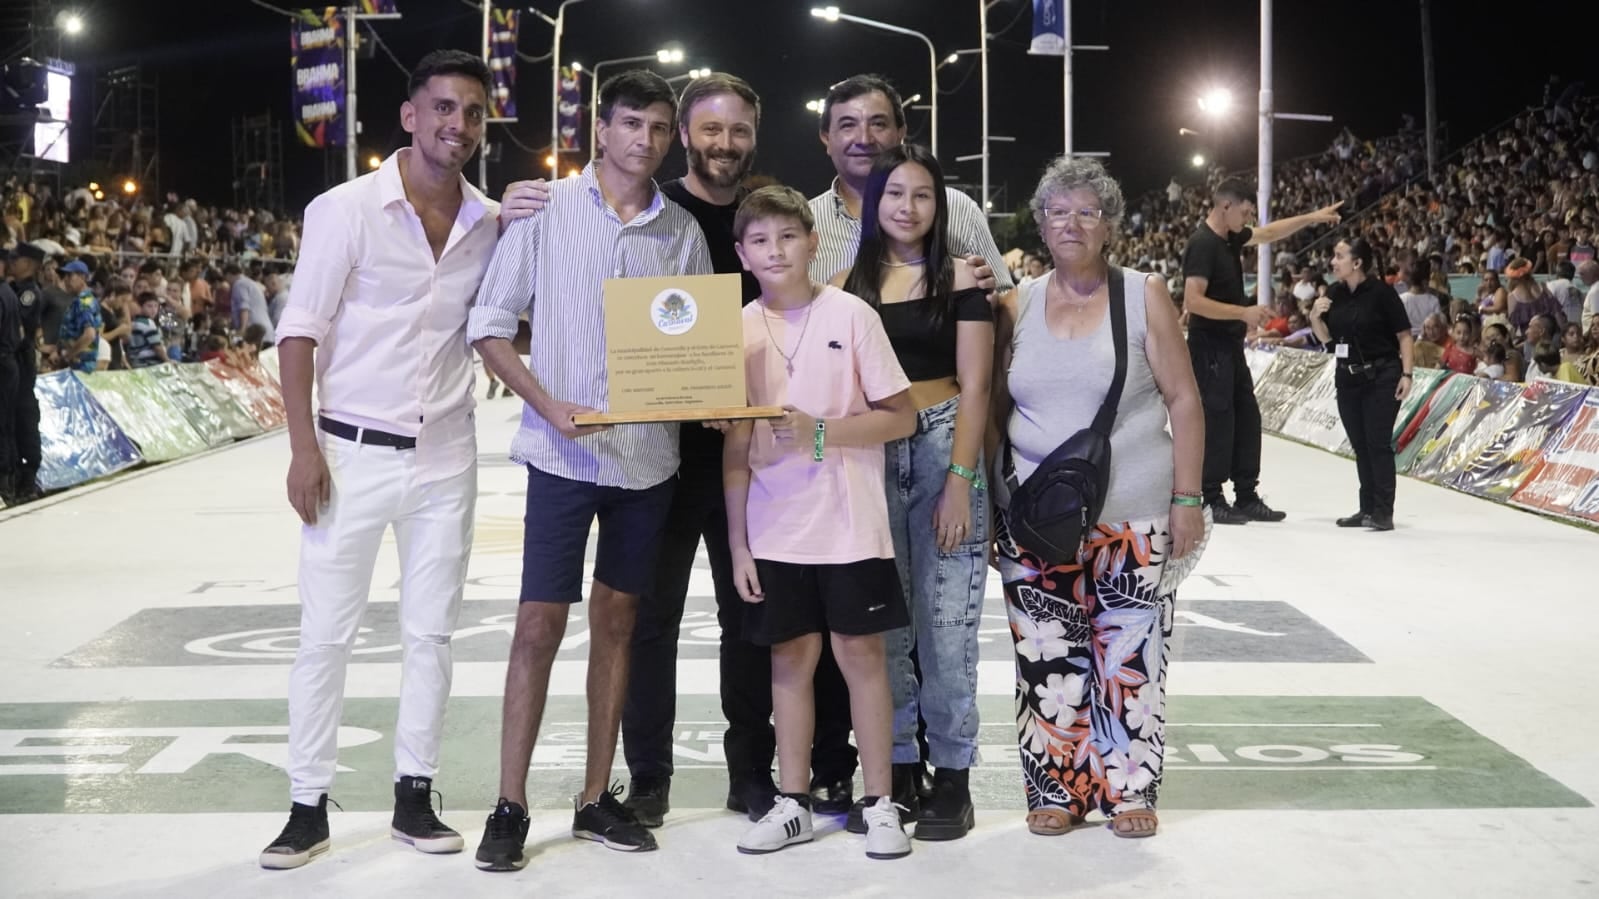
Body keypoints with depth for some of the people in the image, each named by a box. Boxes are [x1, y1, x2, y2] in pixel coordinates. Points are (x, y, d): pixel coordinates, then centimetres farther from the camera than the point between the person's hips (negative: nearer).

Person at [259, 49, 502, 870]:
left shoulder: (493, 222, 3)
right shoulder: (346, 209, -8)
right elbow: (300, 333, -7)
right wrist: (304, 449, -12)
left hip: (446, 455, 4)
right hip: (353, 452, -3)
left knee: (430, 632, 9)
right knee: (325, 635, 3)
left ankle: (414, 795, 20)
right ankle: (308, 806, 13)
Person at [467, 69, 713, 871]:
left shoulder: (682, 231, 6)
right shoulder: (546, 210, -3)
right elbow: (489, 328, -3)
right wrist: (549, 407, -15)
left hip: (648, 454, 3)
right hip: (563, 452, -3)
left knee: (616, 621, 10)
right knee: (539, 625, -3)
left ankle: (596, 798, 19)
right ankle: (509, 808, 6)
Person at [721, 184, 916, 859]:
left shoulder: (851, 314, -5)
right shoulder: (740, 329, 3)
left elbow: (902, 418, -5)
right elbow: (736, 444, 5)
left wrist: (820, 432, -18)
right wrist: (737, 543, 3)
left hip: (850, 524, -3)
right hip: (776, 529, 3)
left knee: (860, 654, 3)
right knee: (789, 659, 9)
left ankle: (879, 803, 13)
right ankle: (793, 803, 20)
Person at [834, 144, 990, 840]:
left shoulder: (959, 278, 1)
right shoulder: (849, 285, 8)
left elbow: (974, 385, -3)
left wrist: (960, 480, -10)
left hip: (943, 448, -3)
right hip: (868, 457, 3)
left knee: (945, 620, -3)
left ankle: (952, 776, 9)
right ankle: (897, 769, 18)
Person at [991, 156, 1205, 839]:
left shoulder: (1145, 296, 1)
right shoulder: (1017, 307, 7)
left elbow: (1183, 401, 0)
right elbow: (995, 410, 12)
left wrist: (1187, 498, -6)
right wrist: (983, 503, 8)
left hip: (1131, 520, -2)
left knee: (1129, 655, 3)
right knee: (1047, 658, 5)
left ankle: (1128, 789, 16)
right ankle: (1058, 789, 17)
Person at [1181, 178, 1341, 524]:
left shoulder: (1231, 237, 10)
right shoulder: (1203, 244, -18)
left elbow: (1269, 233, 28)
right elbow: (1193, 301, -25)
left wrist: (1311, 218, 24)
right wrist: (1243, 312, -24)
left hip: (1231, 346, 10)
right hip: (1210, 347, -10)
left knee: (1247, 418, 11)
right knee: (1217, 421, -6)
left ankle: (1247, 497, 17)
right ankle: (1212, 501, 1)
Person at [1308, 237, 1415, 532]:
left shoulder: (1381, 292, -13)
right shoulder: (1335, 294, 3)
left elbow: (1404, 334, -9)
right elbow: (1327, 338, 12)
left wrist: (1407, 373, -14)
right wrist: (1315, 317, -8)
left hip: (1381, 377, -6)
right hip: (1348, 378, 6)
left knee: (1378, 443, -7)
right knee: (1360, 445, 10)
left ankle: (1383, 512, -4)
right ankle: (1367, 508, 18)